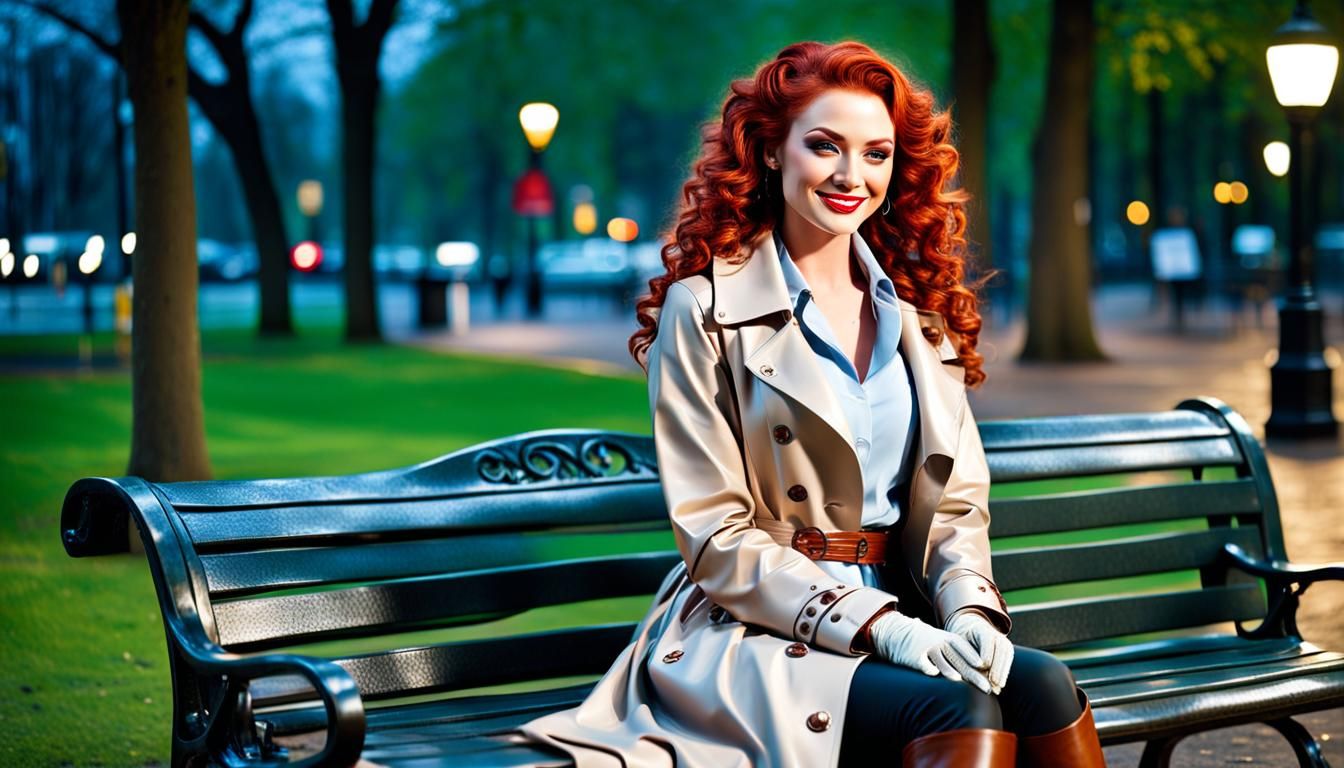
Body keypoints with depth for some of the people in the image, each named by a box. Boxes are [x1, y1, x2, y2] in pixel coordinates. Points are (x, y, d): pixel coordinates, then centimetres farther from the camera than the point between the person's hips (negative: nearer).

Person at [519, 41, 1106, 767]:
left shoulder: (917, 313, 15)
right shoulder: (706, 312, -2)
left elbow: (955, 503, 12)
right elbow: (716, 538, -7)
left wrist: (970, 610, -10)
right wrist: (879, 624, -17)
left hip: (899, 619, 5)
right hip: (750, 634, -5)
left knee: (1045, 685, -26)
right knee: (956, 706, -32)